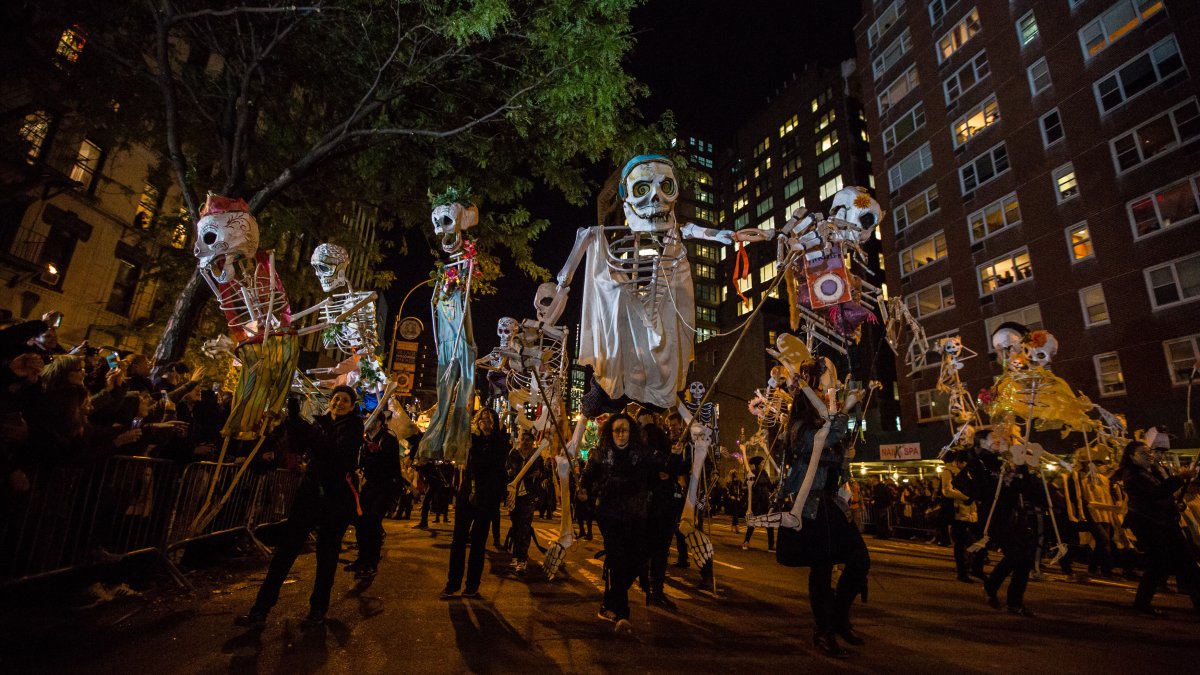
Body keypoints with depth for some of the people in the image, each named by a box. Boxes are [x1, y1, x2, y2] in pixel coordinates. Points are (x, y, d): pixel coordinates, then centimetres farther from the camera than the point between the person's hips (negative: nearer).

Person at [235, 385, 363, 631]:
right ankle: (260, 612, 7)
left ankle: (318, 611, 21)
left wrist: (304, 426, -26)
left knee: (327, 555, 6)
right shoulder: (321, 421, 11)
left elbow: (339, 450, -23)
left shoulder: (353, 426, -5)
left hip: (338, 498, -4)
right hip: (310, 492, 4)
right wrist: (293, 421, -10)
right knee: (285, 548, 0)